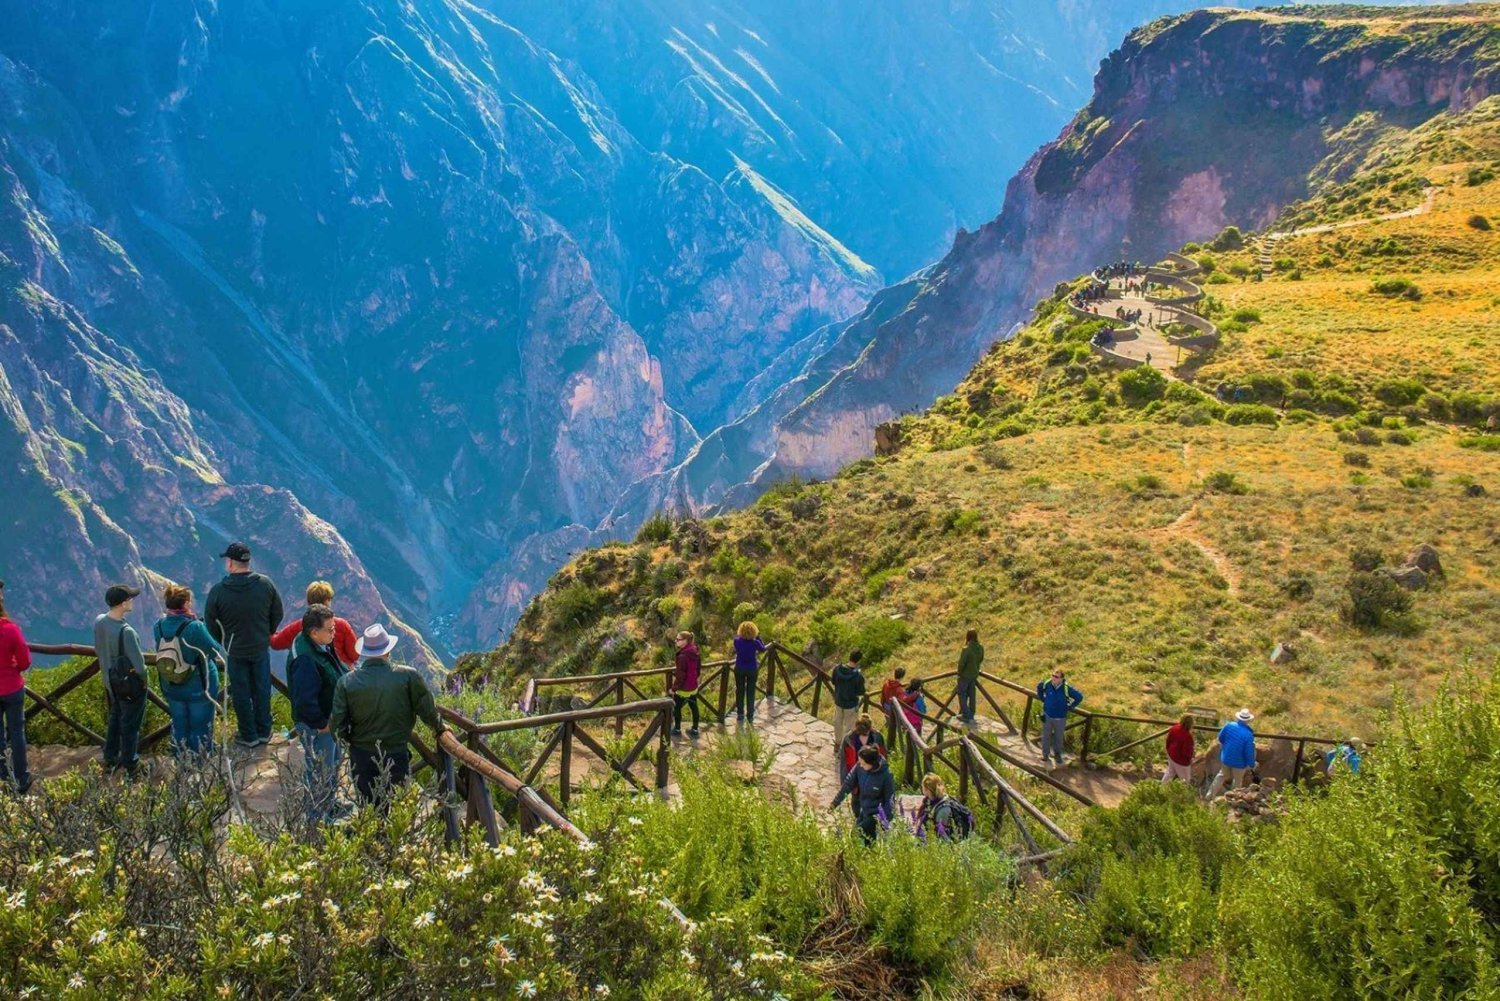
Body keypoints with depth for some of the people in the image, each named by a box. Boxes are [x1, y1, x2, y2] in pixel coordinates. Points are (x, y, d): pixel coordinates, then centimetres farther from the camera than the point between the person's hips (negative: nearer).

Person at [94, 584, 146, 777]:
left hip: (110, 682, 7)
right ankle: (130, 767, 22)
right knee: (130, 725, 9)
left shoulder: (99, 622, -9)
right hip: (130, 684, -7)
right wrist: (143, 677, -6)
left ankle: (110, 760, 38)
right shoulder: (126, 632, -33)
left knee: (115, 719, 26)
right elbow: (139, 664, -27)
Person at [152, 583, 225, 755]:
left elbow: (162, 650, 4)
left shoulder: (159, 626, -12)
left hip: (171, 688, 5)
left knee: (179, 725, 22)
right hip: (199, 688, -5)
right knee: (200, 727, 13)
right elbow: (216, 651, -17)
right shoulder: (194, 627, -28)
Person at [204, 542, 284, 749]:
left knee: (241, 694, 12)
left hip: (235, 651, -2)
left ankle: (249, 736, 21)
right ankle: (264, 732, 27)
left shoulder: (218, 591, -20)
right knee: (262, 690, 17)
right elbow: (277, 613, -2)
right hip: (261, 648, 2)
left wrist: (221, 643, 9)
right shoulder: (265, 584, -13)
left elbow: (210, 623, -9)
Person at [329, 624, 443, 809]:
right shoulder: (408, 676, -12)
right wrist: (438, 727, 16)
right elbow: (427, 711, -5)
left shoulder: (346, 682, -7)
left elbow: (336, 726, -8)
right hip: (397, 755, -2)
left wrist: (350, 739, 13)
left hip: (361, 757, 2)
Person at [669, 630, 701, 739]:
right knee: (694, 707, 15)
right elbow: (698, 667, 12)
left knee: (676, 707, 11)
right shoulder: (694, 652, -2)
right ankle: (695, 730, 25)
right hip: (693, 687, 8)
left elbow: (680, 675, -24)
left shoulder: (682, 656, -27)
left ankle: (677, 730, 23)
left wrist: (673, 688, -15)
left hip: (683, 688, -8)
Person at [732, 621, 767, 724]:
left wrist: (738, 634, 9)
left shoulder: (737, 641, -16)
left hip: (739, 669, 1)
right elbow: (763, 649, 1)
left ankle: (740, 714, 21)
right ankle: (750, 715, 15)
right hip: (752, 669, -1)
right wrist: (758, 637, 1)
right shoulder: (755, 642, -20)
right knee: (750, 692, 10)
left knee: (740, 692, 14)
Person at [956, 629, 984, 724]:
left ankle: (966, 715, 4)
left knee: (962, 695, 7)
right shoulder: (980, 649, -6)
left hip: (965, 675, -6)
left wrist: (959, 673, -4)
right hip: (974, 675, 6)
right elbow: (981, 661, 5)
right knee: (972, 695, 17)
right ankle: (971, 715, 25)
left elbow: (961, 663, -20)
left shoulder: (967, 649, -26)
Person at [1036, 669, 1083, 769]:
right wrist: (1041, 698, 8)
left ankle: (1057, 754, 39)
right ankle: (1045, 754, 33)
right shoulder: (1047, 685, -18)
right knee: (1046, 736, 13)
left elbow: (1079, 697, -10)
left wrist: (1071, 707, -6)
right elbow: (1039, 686, 7)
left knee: (1058, 737, 17)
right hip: (1047, 716, 1)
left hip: (1060, 718, -1)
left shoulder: (1067, 689, -25)